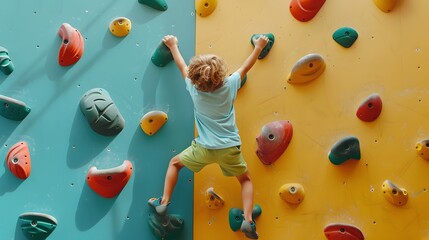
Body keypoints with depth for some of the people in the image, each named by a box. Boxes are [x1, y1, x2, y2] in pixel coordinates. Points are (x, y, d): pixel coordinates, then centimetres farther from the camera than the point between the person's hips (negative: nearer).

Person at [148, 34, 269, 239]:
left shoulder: (194, 89, -8)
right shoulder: (229, 86, -9)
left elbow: (182, 67, 9)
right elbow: (246, 67, 7)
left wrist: (173, 45, 25)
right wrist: (259, 47, 22)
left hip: (204, 149, 0)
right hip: (230, 148, 1)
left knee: (175, 163, 24)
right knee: (246, 180, 22)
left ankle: (163, 203, 20)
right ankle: (248, 220, 5)